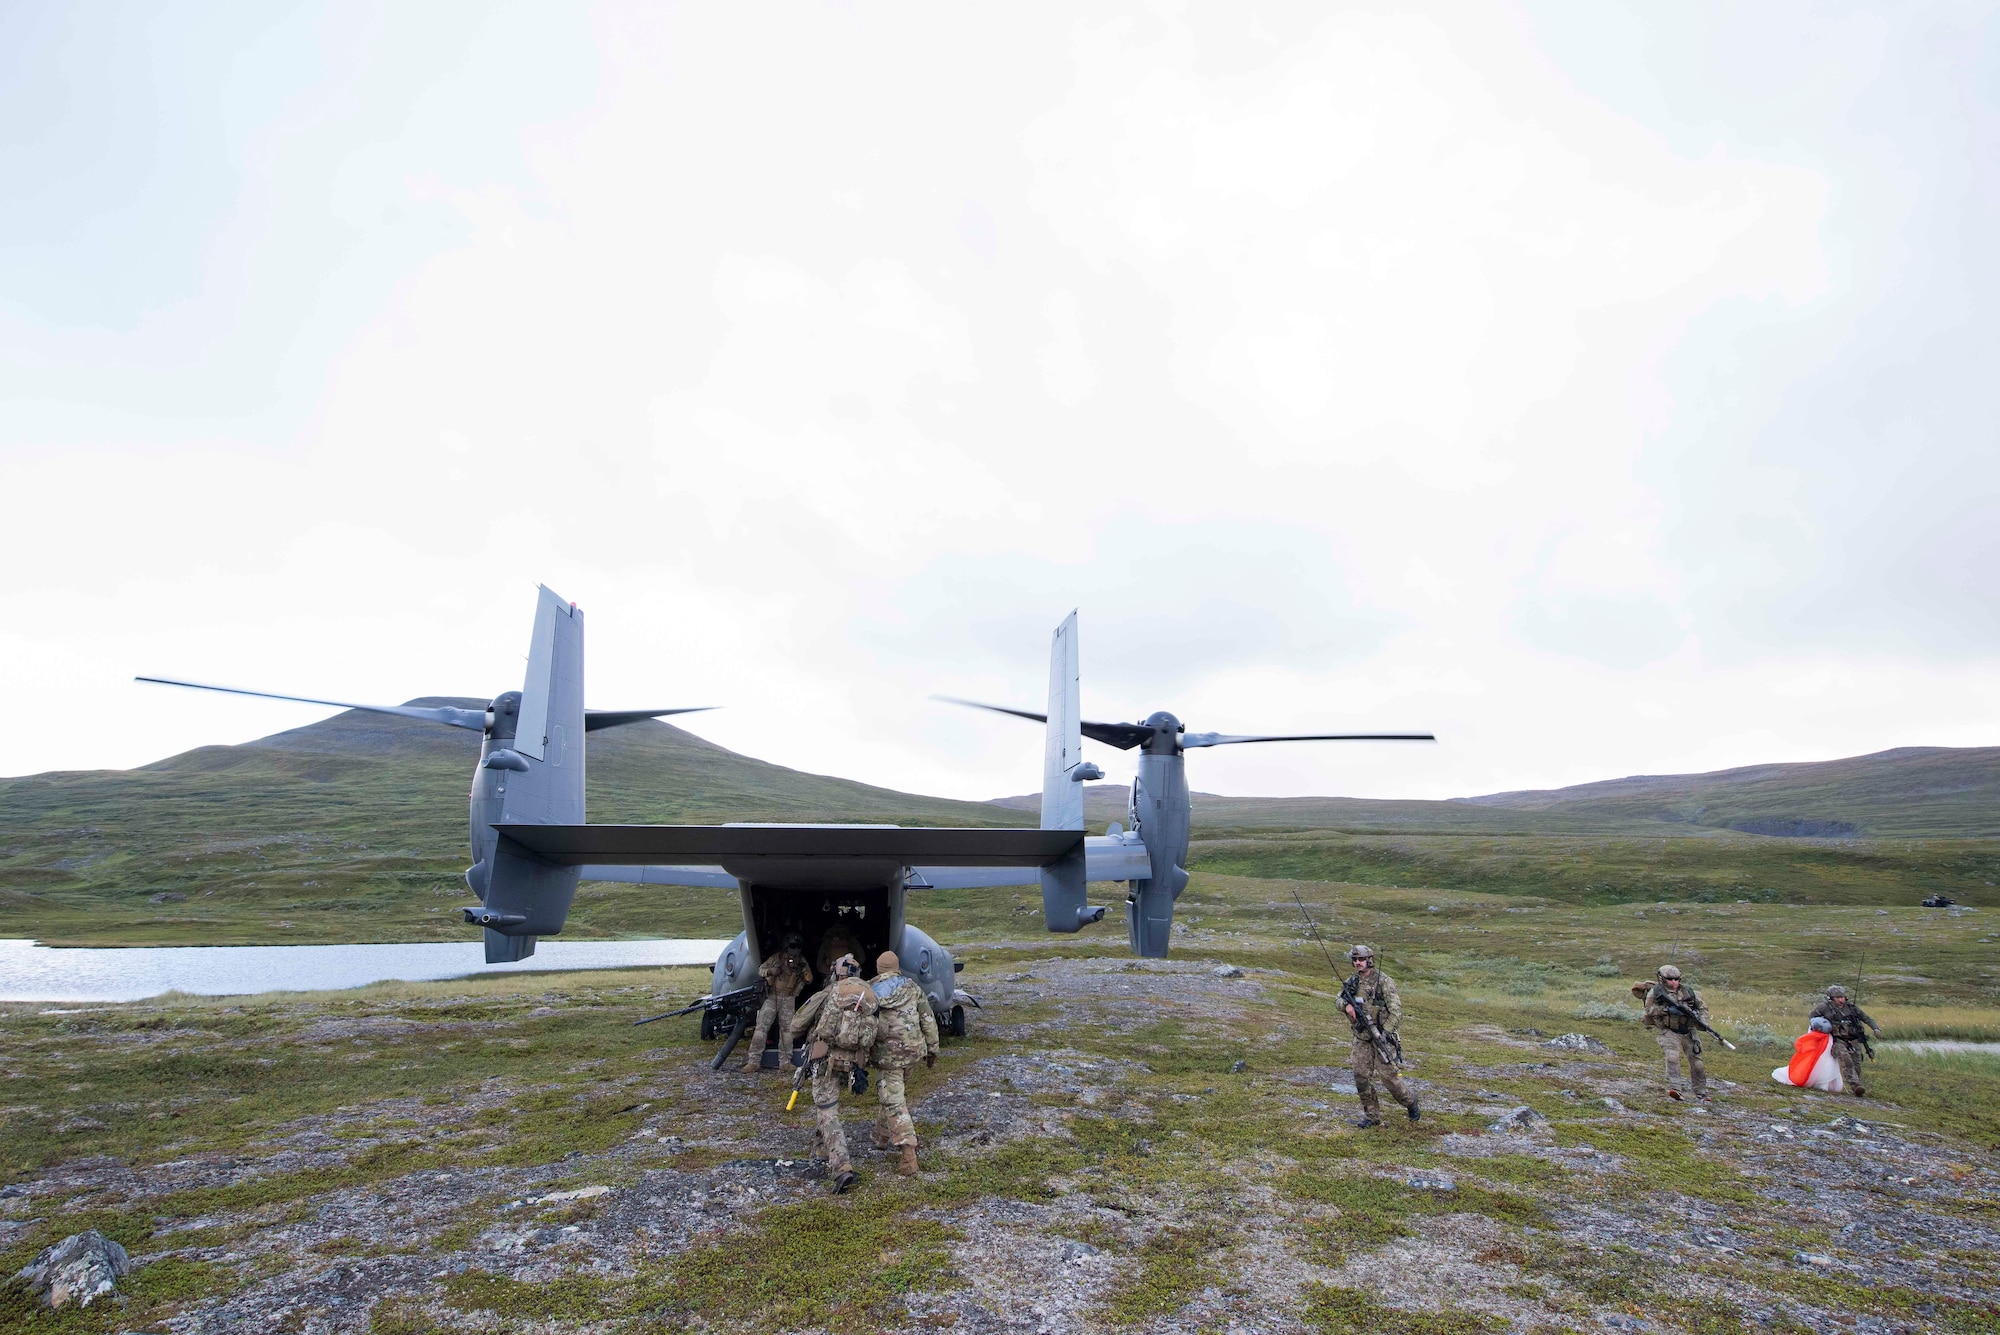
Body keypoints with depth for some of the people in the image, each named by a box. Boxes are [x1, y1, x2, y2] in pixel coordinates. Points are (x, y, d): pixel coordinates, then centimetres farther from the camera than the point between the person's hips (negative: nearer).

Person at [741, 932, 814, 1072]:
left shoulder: (802, 961, 8)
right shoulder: (777, 958, 1)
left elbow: (809, 979, 6)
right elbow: (760, 970, 2)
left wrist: (804, 970, -15)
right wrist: (770, 971, -19)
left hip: (789, 1000, 2)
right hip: (771, 997, -2)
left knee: (786, 1029, 1)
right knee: (761, 1027, -9)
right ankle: (754, 1061, -7)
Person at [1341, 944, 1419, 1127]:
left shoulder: (1384, 981, -13)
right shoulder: (1352, 981, 5)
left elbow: (1396, 1011, -15)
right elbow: (1339, 999, 15)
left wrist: (1384, 1033, -23)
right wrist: (1346, 1005, -9)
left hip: (1381, 1035, -5)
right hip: (1361, 1037, 6)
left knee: (1388, 1074, -3)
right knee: (1361, 1077, 3)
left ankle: (1410, 1102, 25)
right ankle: (1372, 1116, 16)